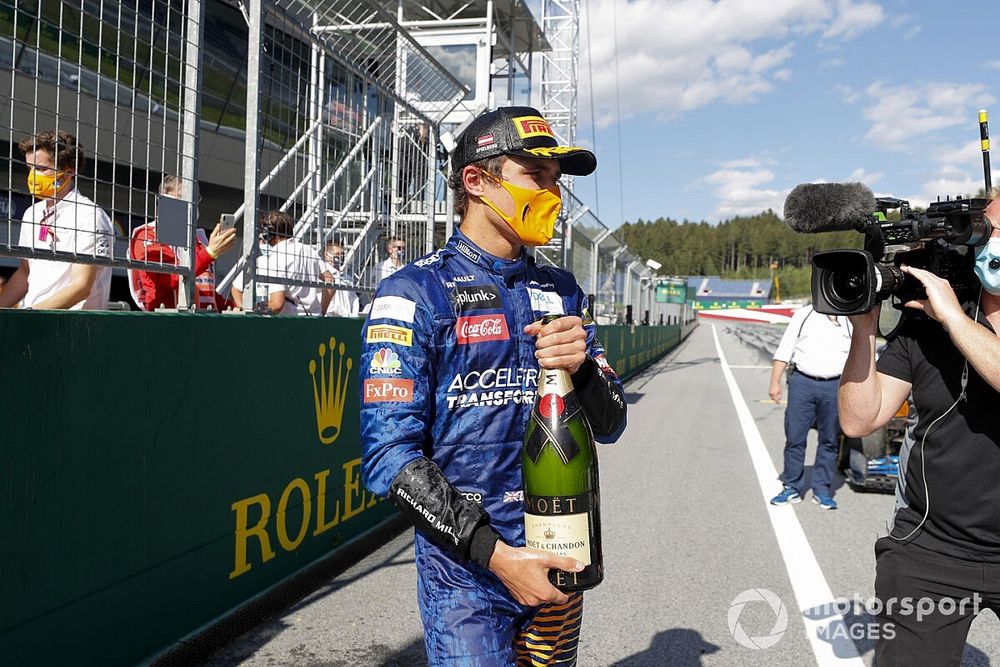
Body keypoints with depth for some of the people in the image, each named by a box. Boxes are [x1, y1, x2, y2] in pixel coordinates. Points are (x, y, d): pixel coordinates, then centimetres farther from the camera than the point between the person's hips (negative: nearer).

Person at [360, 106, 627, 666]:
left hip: (560, 558, 6)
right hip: (465, 569, -5)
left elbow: (611, 424, 5)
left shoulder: (562, 291, 7)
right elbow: (390, 454, -16)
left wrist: (582, 368, -16)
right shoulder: (416, 291, -10)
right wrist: (496, 553, -21)